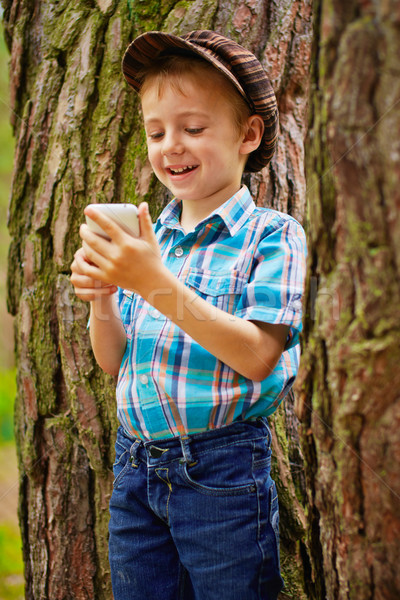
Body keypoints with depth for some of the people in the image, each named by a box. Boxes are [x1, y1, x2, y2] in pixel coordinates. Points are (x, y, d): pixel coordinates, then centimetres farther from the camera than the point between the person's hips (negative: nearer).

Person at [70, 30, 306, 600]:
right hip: (135, 465, 5)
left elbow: (257, 357, -18)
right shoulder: (148, 238, 8)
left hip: (224, 471, -4)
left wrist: (156, 283, -25)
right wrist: (102, 297, -11)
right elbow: (113, 361, 9)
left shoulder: (271, 234, -6)